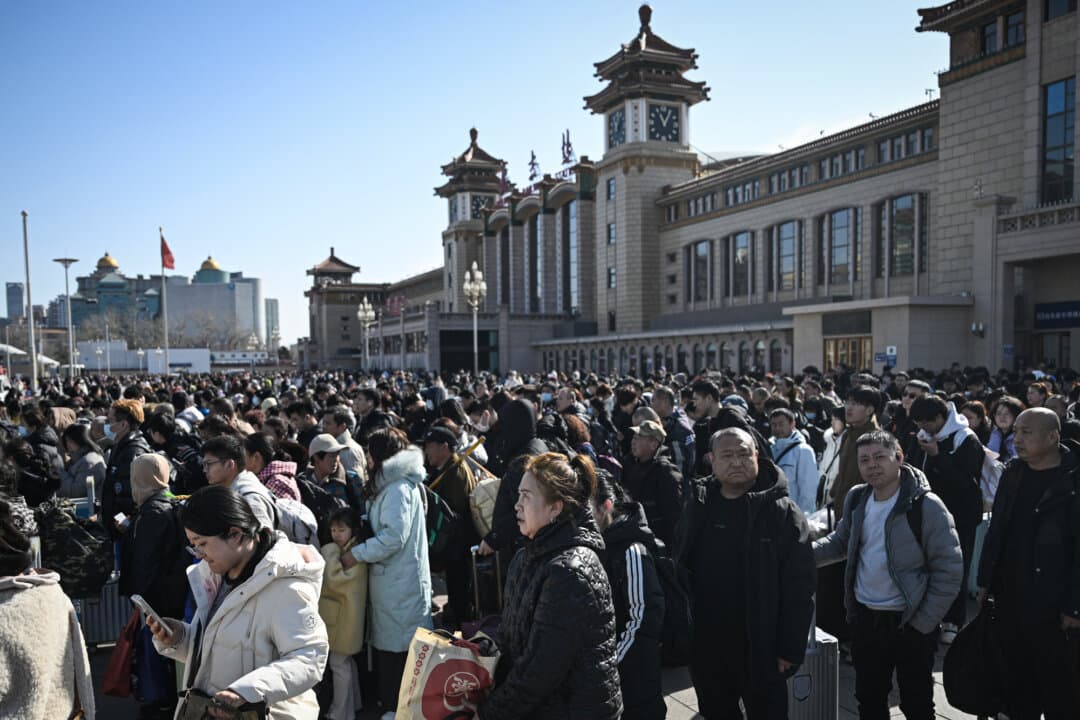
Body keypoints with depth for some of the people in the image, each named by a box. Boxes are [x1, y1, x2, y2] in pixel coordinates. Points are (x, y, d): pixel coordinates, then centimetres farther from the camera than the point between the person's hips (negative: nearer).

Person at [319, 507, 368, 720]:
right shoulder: (341, 552, 12)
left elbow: (334, 580, -24)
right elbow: (328, 582, 15)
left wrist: (330, 554, -18)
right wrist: (334, 554, 4)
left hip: (344, 616, -10)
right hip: (339, 614, 10)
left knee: (338, 664, -3)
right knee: (346, 661, 19)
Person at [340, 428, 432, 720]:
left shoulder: (397, 489, -16)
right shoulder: (395, 485, 16)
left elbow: (393, 537, -23)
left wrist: (356, 554, -17)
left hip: (399, 583, -10)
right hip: (393, 580, 10)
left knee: (395, 645, -2)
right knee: (390, 643, 15)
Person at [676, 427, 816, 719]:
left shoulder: (782, 511, -10)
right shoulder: (697, 506, 2)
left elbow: (799, 586, -11)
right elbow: (679, 571, 8)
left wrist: (791, 648, -13)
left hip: (761, 650, -4)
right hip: (706, 647, 4)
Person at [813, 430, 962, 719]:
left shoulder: (926, 505, -17)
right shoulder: (856, 499, 0)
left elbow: (949, 569, -13)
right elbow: (840, 542, 13)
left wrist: (923, 623, -13)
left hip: (909, 624, -5)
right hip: (865, 619, 5)